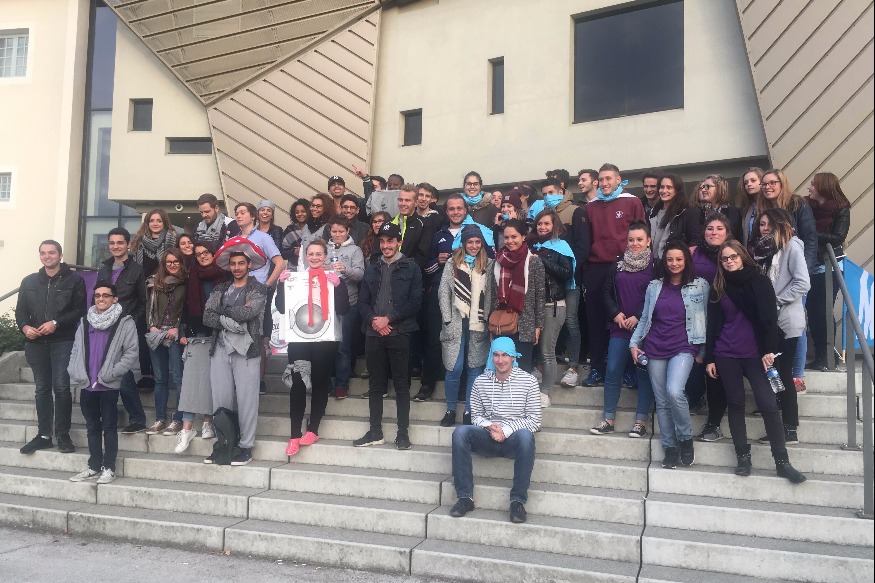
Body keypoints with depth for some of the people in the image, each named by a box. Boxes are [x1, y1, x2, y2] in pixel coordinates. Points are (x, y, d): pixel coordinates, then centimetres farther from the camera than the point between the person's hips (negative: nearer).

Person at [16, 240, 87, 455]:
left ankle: (62, 434, 1)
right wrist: (24, 326, -6)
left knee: (61, 387, -8)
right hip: (36, 343, 4)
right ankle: (44, 435, 15)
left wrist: (56, 323, -16)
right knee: (42, 389, 8)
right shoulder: (29, 282, 15)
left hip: (63, 342, -4)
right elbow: (20, 310, 14)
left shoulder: (74, 280, 2)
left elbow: (80, 310, -6)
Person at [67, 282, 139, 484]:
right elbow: (76, 351, 14)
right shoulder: (85, 322, 13)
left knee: (109, 427, 1)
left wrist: (110, 373, -14)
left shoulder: (124, 323, -4)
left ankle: (109, 468, 8)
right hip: (87, 385, 5)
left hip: (109, 385, -5)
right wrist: (76, 374, 1)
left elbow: (132, 353, -9)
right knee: (92, 427, 13)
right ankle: (94, 467, 22)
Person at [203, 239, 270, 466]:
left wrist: (222, 311, -1)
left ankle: (245, 447, 5)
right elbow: (207, 316, 4)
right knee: (220, 399, 5)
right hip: (220, 348, 4)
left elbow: (247, 312, -13)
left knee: (246, 399, -3)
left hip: (246, 349, -4)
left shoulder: (259, 290, 4)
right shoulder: (220, 289, 17)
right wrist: (228, 321, -12)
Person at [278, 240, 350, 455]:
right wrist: (282, 284, -5)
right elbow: (281, 307, 7)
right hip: (298, 337, 1)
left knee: (320, 382, 5)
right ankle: (295, 434, 0)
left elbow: (343, 310, -5)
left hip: (325, 338, -1)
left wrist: (337, 286, -16)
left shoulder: (334, 278, 5)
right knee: (297, 383, -4)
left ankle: (313, 429, 15)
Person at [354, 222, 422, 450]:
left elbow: (415, 302, -5)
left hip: (399, 333, -4)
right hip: (373, 333, 4)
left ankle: (403, 432, 7)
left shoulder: (410, 268, 4)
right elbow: (363, 302, 12)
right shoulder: (372, 270, 16)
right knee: (376, 384, 9)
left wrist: (389, 319, -12)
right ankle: (375, 431, 16)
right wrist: (373, 320, -7)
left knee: (401, 384, 1)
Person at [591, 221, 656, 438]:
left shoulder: (655, 265, -3)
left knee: (644, 373, 2)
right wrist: (616, 313, -2)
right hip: (620, 327, 4)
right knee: (612, 371, 2)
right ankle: (608, 419, 9)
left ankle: (641, 420, 10)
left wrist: (638, 317, -13)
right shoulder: (619, 264, 11)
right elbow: (608, 292, 13)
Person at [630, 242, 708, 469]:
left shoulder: (700, 286, 4)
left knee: (674, 392, -24)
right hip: (655, 348, 3)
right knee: (661, 402, 3)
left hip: (683, 347, -3)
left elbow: (706, 318, 6)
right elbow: (644, 318, 14)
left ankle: (686, 438, -1)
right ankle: (670, 447, 15)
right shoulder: (654, 286, 11)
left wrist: (702, 351, 2)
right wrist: (634, 343, 6)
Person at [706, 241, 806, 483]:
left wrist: (769, 350, -12)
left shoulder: (760, 282, 1)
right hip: (726, 354, 2)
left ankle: (782, 461, -1)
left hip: (755, 353, -2)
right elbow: (712, 325, 8)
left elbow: (770, 318, -3)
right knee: (736, 404, 6)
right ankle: (743, 457, 13)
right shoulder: (718, 288, 7)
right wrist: (709, 358, 5)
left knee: (768, 404, -7)